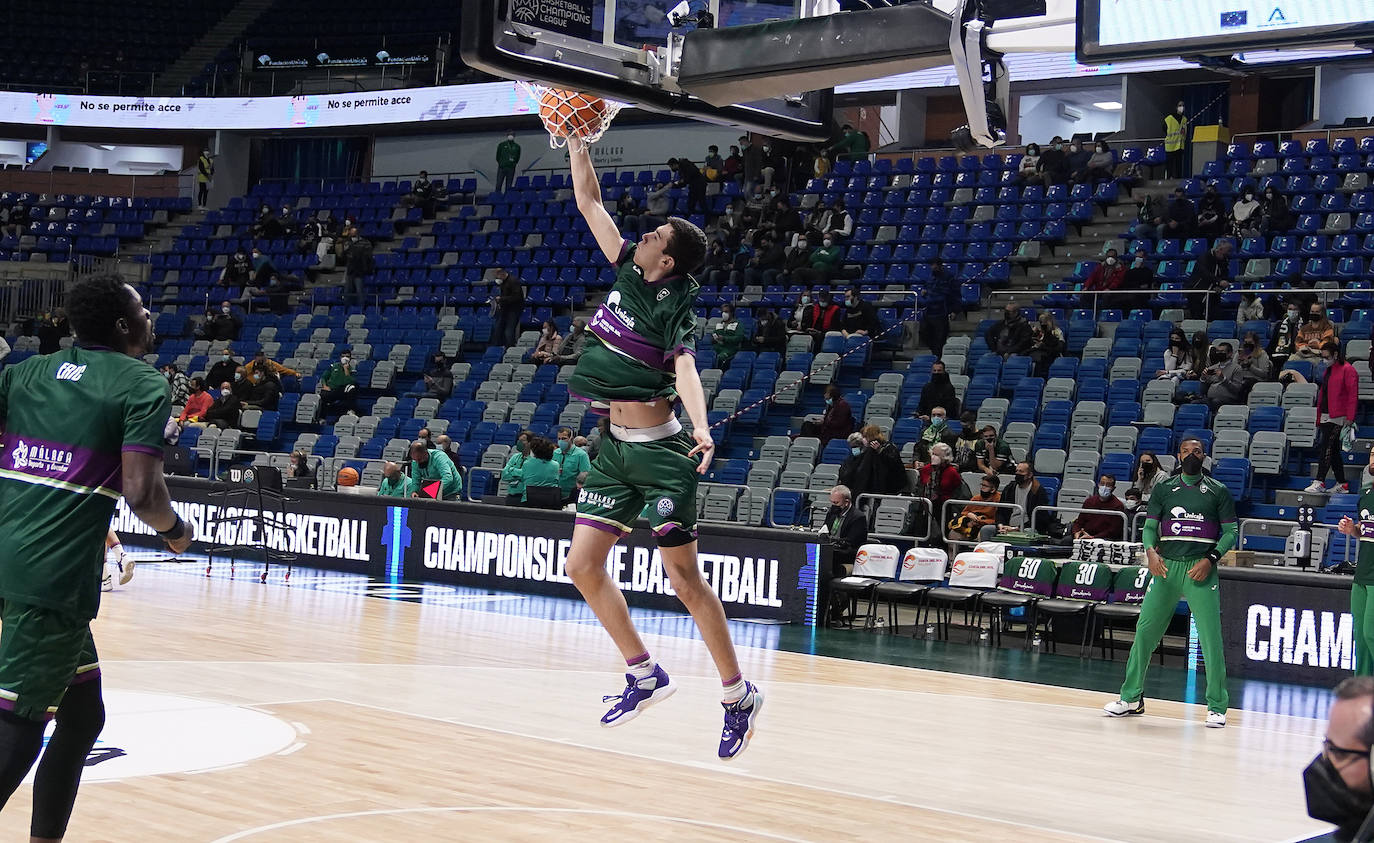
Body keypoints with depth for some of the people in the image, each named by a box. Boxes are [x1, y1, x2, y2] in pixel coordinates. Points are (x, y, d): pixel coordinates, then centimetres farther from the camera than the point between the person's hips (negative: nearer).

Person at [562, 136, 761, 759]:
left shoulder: (676, 306, -12)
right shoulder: (627, 271, 7)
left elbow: (684, 369, -28)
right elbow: (589, 203, 14)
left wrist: (701, 429, -44)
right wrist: (576, 140, 11)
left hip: (660, 452, -8)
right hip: (615, 449, 8)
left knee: (684, 580, -5)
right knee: (584, 566, 5)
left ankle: (739, 695, 6)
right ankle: (644, 675, 17)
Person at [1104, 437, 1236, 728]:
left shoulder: (1218, 491, 6)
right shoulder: (1164, 488, 12)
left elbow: (1231, 531, 5)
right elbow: (1149, 526, 9)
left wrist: (1210, 559, -10)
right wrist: (1151, 552, -11)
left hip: (1200, 569, -2)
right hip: (1166, 566, 2)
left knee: (1211, 638, -7)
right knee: (1145, 631, 0)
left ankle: (1216, 706, 2)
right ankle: (1132, 698, 11)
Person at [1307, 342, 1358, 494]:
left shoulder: (1347, 370, -8)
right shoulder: (1327, 371, 18)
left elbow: (1353, 395, -13)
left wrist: (1349, 417, -18)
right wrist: (1319, 417, 20)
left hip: (1338, 417, -9)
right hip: (1326, 417, 9)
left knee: (1326, 447, -14)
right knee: (1333, 450, 10)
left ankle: (1320, 482, -14)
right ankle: (1341, 484, 15)